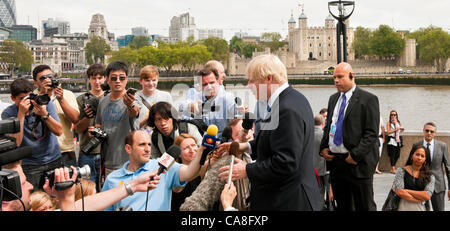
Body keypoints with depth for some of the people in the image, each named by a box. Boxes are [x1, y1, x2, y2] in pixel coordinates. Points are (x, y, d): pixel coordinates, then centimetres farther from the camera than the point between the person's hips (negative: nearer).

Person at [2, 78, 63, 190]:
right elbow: (16, 142, -20)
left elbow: (59, 131, -9)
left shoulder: (45, 103, -5)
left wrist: (44, 114, -24)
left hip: (54, 160, 2)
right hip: (30, 166, -2)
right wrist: (21, 114, -25)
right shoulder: (8, 114, -8)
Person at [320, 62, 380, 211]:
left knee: (365, 207, 1)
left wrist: (355, 155, -17)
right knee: (342, 206, 13)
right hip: (334, 161, 6)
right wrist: (323, 148, 6)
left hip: (358, 163, -6)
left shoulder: (368, 99, -6)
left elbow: (372, 133, -11)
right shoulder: (333, 99, 16)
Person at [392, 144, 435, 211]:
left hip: (421, 208, 1)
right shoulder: (401, 171, 1)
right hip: (404, 208, -1)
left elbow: (427, 196, -8)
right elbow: (400, 192, -10)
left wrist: (406, 191, -11)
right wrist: (420, 200, -10)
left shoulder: (430, 177, 5)